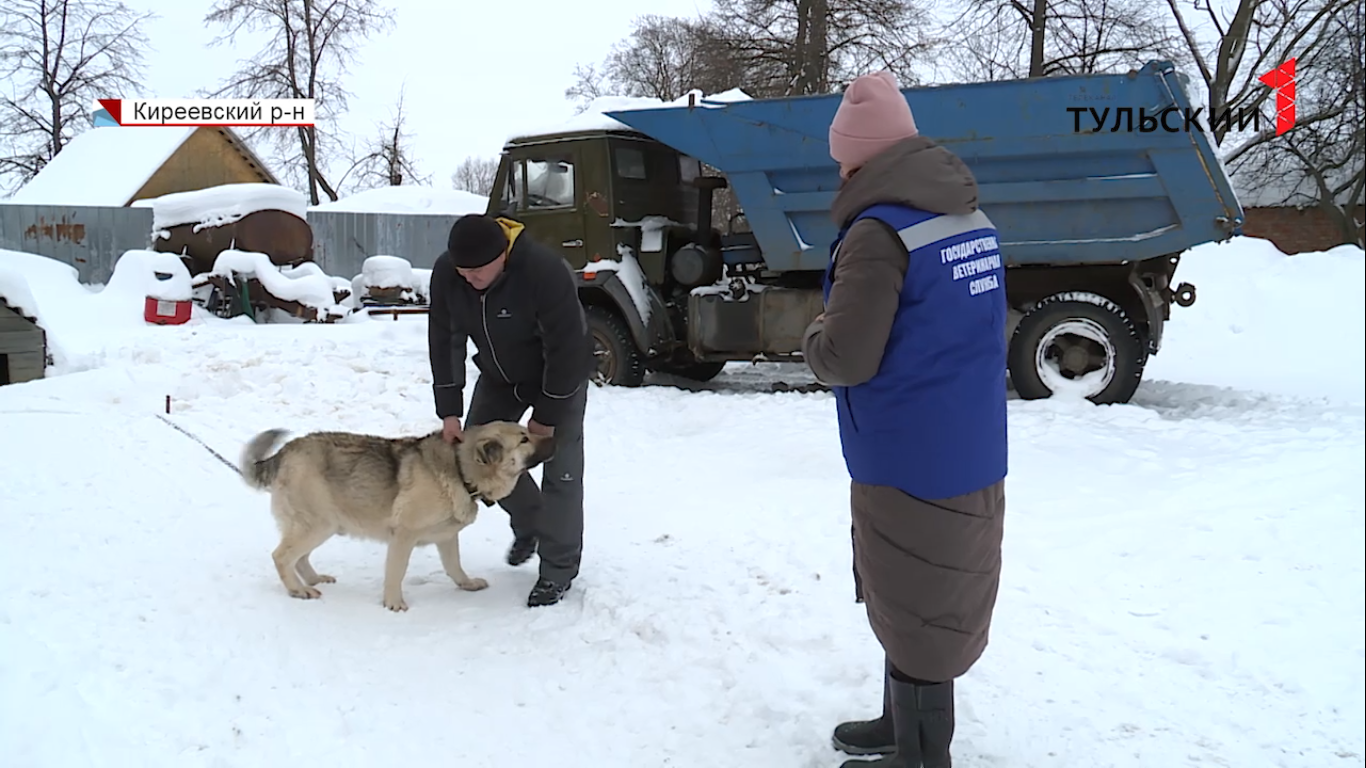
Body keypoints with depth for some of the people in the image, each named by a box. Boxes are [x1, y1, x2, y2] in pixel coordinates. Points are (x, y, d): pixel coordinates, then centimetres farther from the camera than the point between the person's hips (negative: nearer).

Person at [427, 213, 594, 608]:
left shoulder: (545, 271, -37)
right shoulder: (445, 272, -21)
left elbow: (565, 348, -29)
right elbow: (444, 340, -13)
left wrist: (547, 415, -23)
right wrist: (449, 411, -17)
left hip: (560, 375, -5)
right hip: (499, 376, 6)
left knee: (561, 471, -8)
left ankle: (558, 571, 5)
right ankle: (529, 524, 30)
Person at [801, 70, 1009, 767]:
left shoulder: (878, 233, -20)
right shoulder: (973, 221, 7)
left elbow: (843, 360, -21)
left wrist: (814, 333, 1)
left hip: (910, 465, -8)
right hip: (971, 459, 9)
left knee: (916, 615, 6)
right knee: (933, 604, 22)